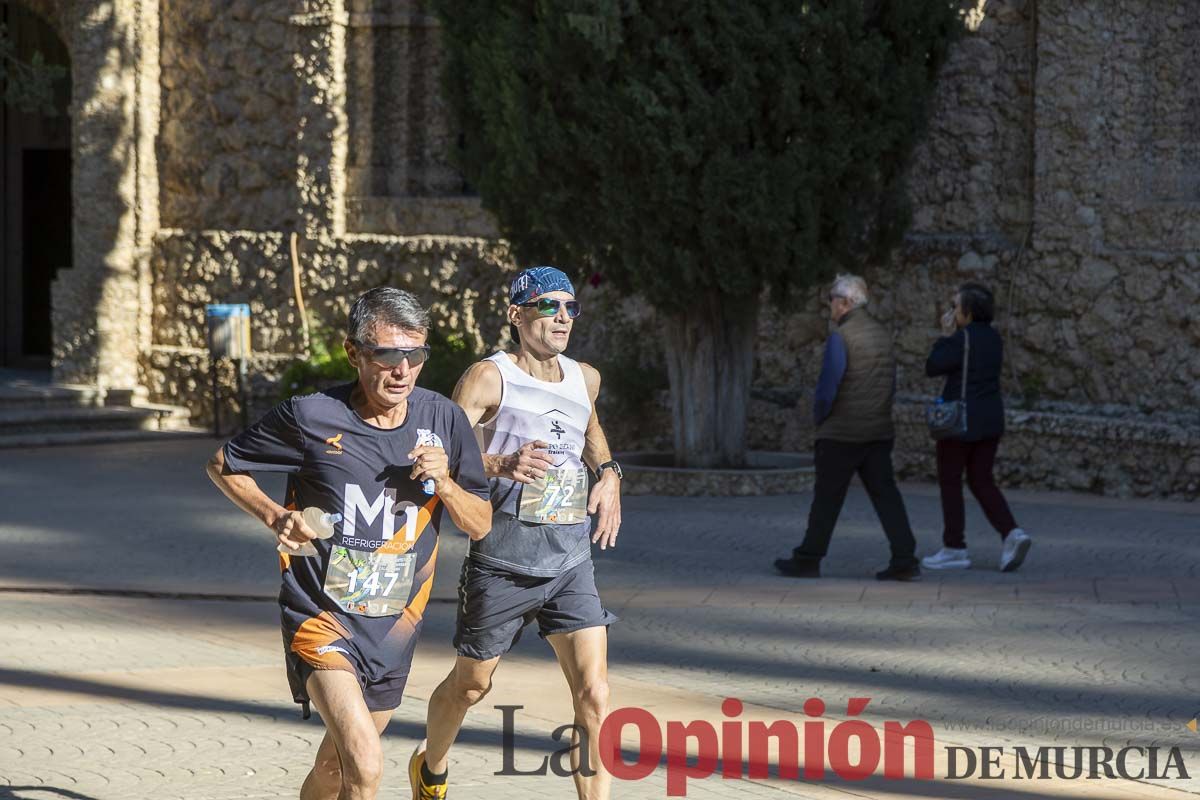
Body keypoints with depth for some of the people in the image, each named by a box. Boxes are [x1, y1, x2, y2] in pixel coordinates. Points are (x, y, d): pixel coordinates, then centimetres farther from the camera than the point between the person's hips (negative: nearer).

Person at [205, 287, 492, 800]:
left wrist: (444, 482, -14)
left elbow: (480, 526, 5)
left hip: (395, 625, 5)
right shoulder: (310, 417, -12)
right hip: (322, 618, -5)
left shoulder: (443, 420, -2)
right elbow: (222, 466, 4)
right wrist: (276, 518, -11)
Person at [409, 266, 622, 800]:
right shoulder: (489, 379, -10)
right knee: (471, 684, 15)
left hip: (571, 561, 4)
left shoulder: (585, 379, 9)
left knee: (594, 695, -10)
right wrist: (501, 465, -37)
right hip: (503, 561, -4)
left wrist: (608, 474, 15)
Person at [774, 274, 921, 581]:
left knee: (826, 497, 3)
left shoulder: (841, 337, -14)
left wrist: (819, 418, 1)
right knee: (885, 494, 5)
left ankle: (808, 559, 11)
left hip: (841, 434, -6)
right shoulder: (883, 335, 9)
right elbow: (891, 385, 14)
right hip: (879, 431, 6)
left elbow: (827, 387, -16)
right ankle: (905, 561, -1)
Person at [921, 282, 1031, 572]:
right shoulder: (992, 336, 9)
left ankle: (954, 549, 7)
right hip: (991, 418, 8)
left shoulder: (961, 339, -17)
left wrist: (946, 334, -4)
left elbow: (932, 368, -10)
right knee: (982, 481, 12)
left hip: (961, 420, -8)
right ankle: (1012, 534, -5)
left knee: (949, 481, 4)